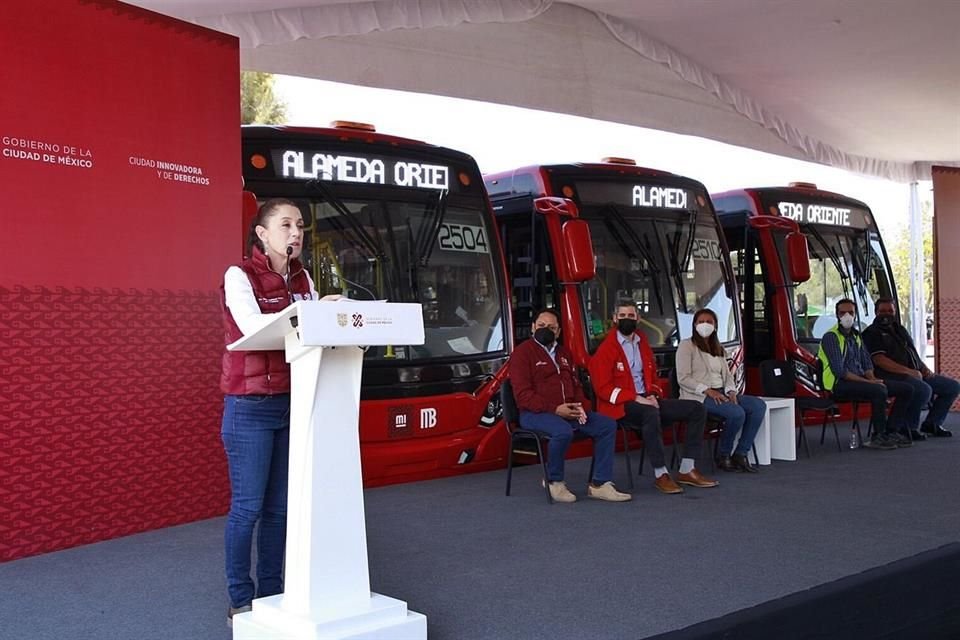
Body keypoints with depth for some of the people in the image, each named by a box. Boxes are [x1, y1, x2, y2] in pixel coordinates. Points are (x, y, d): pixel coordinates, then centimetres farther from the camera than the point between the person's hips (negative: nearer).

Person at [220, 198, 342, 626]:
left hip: (293, 403, 6)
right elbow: (254, 328, -21)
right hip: (251, 407, -6)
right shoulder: (239, 277, -6)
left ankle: (271, 594, 21)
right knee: (248, 507, -2)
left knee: (280, 506, 10)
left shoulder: (302, 280, 11)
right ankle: (240, 601, 10)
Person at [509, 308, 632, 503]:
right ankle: (554, 483, -13)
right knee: (563, 431, -37)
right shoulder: (522, 352, -2)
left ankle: (599, 484, -8)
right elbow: (523, 394, -12)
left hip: (568, 411, 7)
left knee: (608, 425, -8)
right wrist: (554, 409, -21)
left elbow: (576, 384, 24)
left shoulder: (564, 353, 22)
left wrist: (579, 406, 0)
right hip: (535, 413, -7)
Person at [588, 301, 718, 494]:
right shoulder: (606, 349, -6)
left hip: (645, 400, 8)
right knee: (651, 413, -41)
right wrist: (635, 398, -20)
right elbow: (603, 388, -13)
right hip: (620, 405, -8)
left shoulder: (642, 343, 15)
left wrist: (653, 395, 1)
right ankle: (661, 474, -30)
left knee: (697, 409, -5)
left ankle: (687, 470, -6)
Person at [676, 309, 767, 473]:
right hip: (698, 396, -7)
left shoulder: (718, 348, 23)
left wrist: (731, 391, -5)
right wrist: (708, 391, -19)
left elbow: (727, 375, 17)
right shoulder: (686, 346, 0)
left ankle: (741, 453, -12)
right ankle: (723, 456, -10)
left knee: (759, 405, -14)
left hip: (721, 393, 8)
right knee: (737, 413, -31)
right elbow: (683, 379, -10)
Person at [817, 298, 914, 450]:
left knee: (906, 389, -1)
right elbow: (839, 371, -18)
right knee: (879, 391, -34)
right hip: (840, 384, -9)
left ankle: (891, 431, 0)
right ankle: (878, 437, -21)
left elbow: (867, 363, 18)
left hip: (860, 380, 9)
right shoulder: (831, 337, -9)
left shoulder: (856, 336, 19)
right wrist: (868, 382, -20)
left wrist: (872, 378, -5)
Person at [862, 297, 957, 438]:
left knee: (953, 386, 4)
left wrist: (925, 369, 6)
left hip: (916, 374, 9)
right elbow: (879, 360, -15)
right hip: (893, 376, -9)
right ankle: (910, 427, -17)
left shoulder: (900, 330, 25)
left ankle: (931, 423, 9)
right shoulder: (872, 333, -1)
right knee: (924, 389, -35)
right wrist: (908, 371, -19)